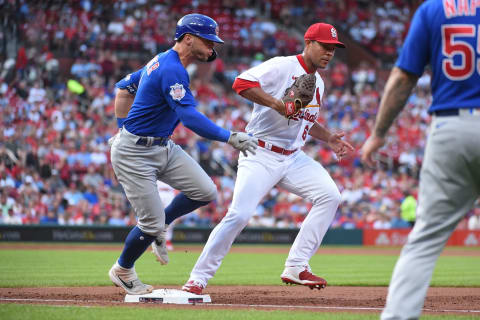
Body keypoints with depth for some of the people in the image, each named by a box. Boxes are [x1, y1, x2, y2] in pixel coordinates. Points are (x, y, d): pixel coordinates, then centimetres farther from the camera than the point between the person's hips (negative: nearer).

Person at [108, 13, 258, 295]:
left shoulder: (162, 61, 9)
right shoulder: (172, 70, -24)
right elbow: (190, 116, -36)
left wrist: (123, 126, 24)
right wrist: (229, 137, -45)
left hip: (163, 147, 10)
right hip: (134, 154, -10)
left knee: (205, 192, -4)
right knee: (152, 223, -6)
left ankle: (157, 225, 18)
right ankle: (122, 271, 20)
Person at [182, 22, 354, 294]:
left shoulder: (318, 83, 16)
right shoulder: (282, 67, -11)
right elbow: (242, 83, -24)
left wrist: (329, 138, 15)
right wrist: (278, 104, -29)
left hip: (294, 158, 8)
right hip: (261, 156, -8)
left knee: (329, 195, -10)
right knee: (239, 214, -18)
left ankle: (296, 267, -6)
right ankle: (198, 278, -6)